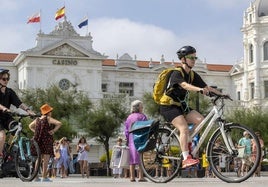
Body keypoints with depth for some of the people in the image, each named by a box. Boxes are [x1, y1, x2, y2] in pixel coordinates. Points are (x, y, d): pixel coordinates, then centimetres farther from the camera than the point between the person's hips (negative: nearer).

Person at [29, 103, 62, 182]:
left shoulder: (37, 119, 11)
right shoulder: (48, 119, -8)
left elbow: (30, 126, 26)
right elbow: (59, 123, -19)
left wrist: (36, 132, 15)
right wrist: (54, 130, -10)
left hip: (38, 140, 6)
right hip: (47, 139, -6)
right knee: (46, 158, -4)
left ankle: (36, 176, 13)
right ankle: (44, 177, -6)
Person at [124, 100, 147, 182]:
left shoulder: (129, 117, 15)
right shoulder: (142, 116, -2)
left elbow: (126, 131, 15)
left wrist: (127, 140, 20)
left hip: (131, 140, 5)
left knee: (132, 158, 6)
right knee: (141, 158, -6)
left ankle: (132, 177, 4)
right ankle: (141, 177, -11)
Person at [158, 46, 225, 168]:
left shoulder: (193, 75, 7)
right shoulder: (177, 73, -17)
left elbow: (206, 87, 2)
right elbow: (185, 85, -36)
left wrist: (222, 94, -10)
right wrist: (200, 89, -52)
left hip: (181, 106, 8)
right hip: (169, 106, -8)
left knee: (200, 120, -14)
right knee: (184, 128, -25)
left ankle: (187, 143, 3)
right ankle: (186, 159, -28)